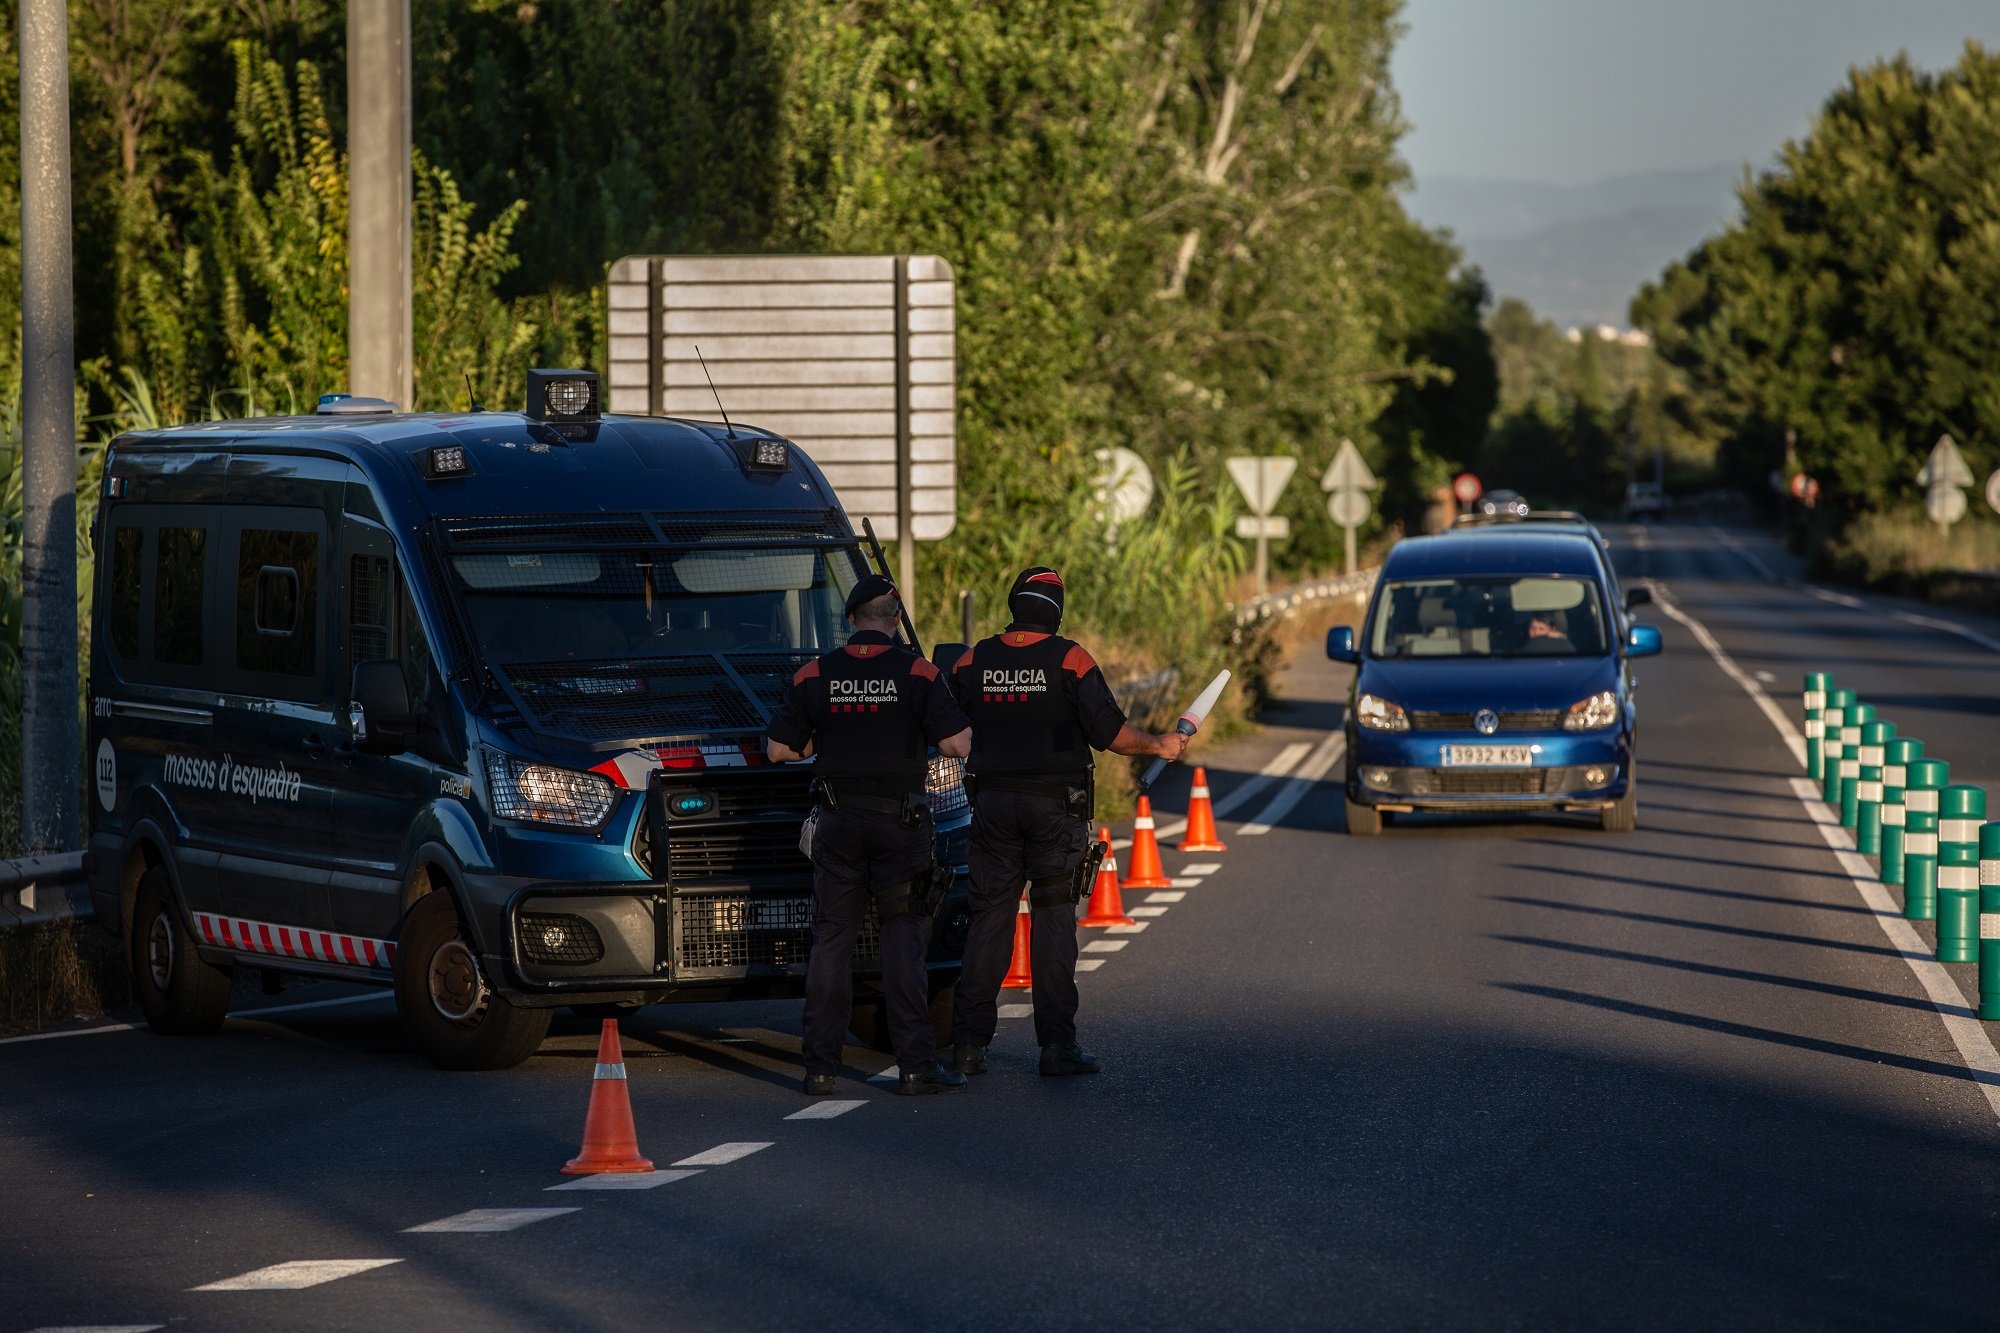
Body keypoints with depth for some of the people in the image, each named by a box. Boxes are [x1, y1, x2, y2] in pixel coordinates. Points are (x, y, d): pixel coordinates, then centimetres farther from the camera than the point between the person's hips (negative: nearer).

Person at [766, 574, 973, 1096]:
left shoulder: (815, 675, 1)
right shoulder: (916, 674, -5)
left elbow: (778, 749, 3)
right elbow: (959, 745, -10)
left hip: (838, 819, 2)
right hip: (899, 821, -2)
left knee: (831, 939, 7)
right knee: (903, 936, 2)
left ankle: (820, 1067, 5)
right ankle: (916, 1064, -4)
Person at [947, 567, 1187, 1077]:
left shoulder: (974, 661, 3)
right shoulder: (1069, 660, -8)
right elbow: (1110, 733, -10)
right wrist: (1160, 745, 7)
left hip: (992, 804, 3)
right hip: (1054, 805, -3)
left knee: (988, 920, 7)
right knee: (1054, 921, 3)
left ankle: (968, 1043, 3)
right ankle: (1057, 1044, 1)